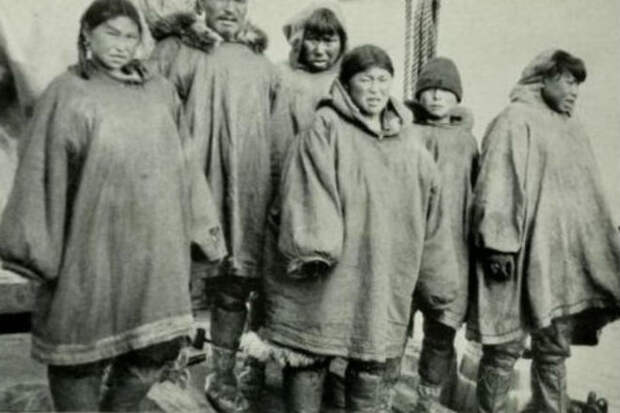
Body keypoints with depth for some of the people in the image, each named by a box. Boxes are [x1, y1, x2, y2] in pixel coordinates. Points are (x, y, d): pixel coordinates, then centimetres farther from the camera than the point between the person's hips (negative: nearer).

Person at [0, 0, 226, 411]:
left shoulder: (161, 91, 10)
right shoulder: (68, 94, -1)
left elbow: (183, 164, 11)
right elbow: (41, 173, -3)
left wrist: (200, 225, 8)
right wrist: (36, 249, -6)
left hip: (154, 249, 4)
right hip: (92, 249, -3)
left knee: (160, 346, 8)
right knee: (83, 347, 7)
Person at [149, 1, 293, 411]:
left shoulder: (264, 69, 14)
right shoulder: (173, 52, 4)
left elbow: (280, 146, 14)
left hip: (244, 199, 3)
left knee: (234, 289, 8)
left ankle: (223, 377, 23)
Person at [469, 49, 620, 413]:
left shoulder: (573, 129, 19)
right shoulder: (516, 120, -3)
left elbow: (589, 195, 22)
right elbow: (498, 186, -12)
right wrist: (498, 243, -19)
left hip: (563, 257, 7)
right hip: (525, 253, -7)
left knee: (555, 350, 11)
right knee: (506, 346, 0)